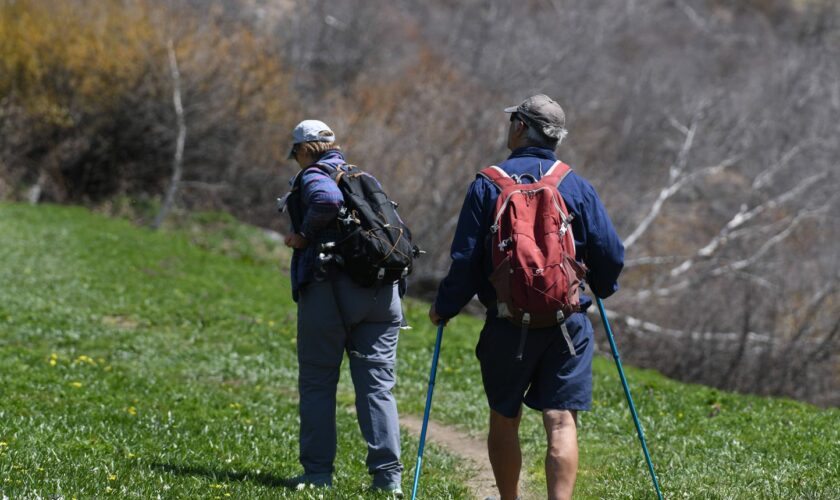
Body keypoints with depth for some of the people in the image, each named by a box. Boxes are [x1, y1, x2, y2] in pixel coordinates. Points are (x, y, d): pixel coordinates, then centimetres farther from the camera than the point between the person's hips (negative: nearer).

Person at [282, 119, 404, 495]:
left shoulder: (313, 176, 0)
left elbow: (328, 200, -23)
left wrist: (303, 235, -10)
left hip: (329, 289, -5)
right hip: (380, 294, 6)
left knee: (318, 382, 4)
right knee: (378, 386, 4)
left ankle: (318, 471, 4)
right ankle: (387, 475, -3)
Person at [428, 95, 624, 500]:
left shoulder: (487, 185, -3)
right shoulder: (578, 187, 1)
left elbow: (465, 259, -6)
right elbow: (611, 256, 1)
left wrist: (444, 307, 8)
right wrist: (600, 288, 23)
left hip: (507, 324, 0)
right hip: (567, 324, 1)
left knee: (504, 419, 16)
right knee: (561, 421, -3)